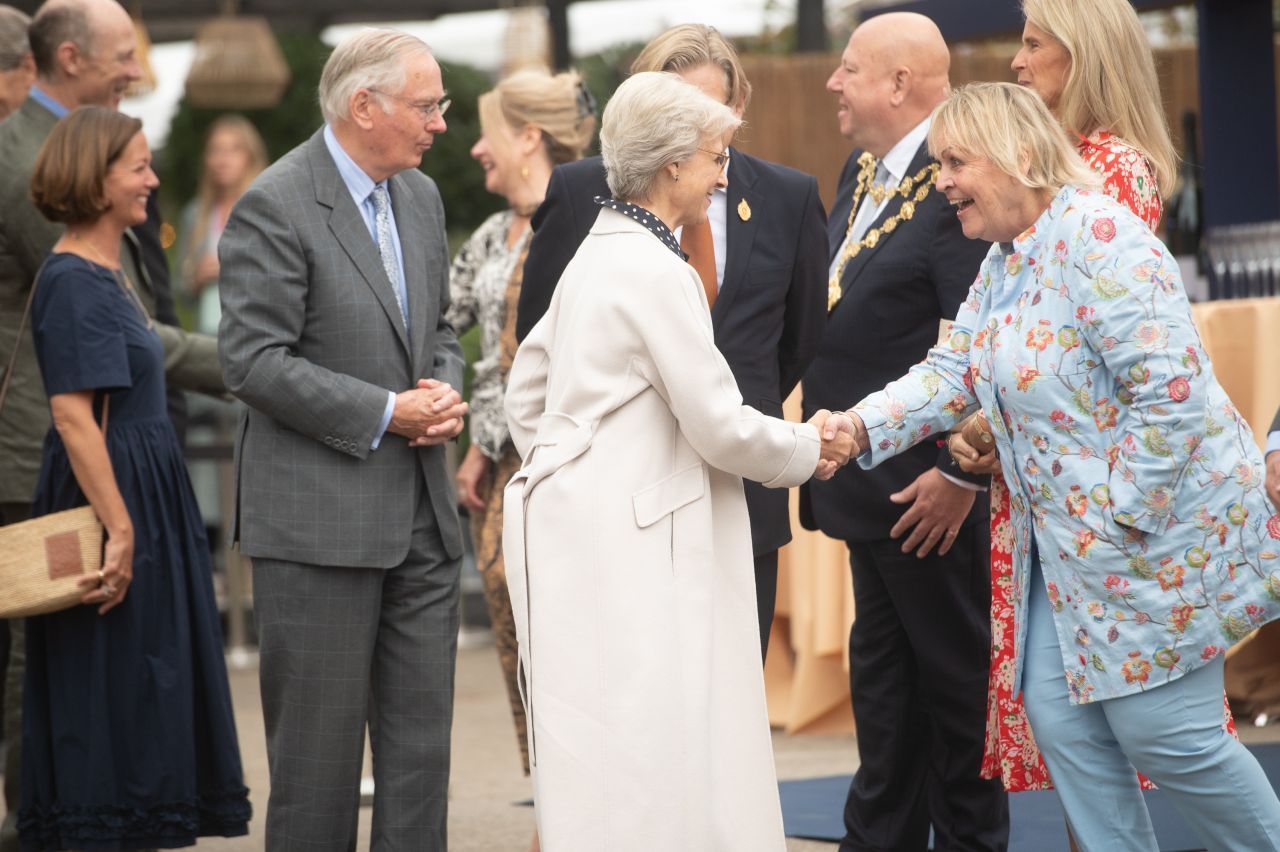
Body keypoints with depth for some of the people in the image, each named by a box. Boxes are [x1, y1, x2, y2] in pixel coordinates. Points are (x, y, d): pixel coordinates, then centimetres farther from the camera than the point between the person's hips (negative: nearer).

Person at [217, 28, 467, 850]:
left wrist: (446, 391, 1)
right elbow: (255, 361, -16)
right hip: (320, 519, -7)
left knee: (423, 736, 7)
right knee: (320, 743, 0)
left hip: (421, 513, 7)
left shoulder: (421, 197, 12)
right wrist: (384, 412, -16)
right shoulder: (275, 207, -12)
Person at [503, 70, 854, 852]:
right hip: (621, 542, -10)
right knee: (638, 767, -9)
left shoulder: (597, 257, 15)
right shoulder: (658, 272, -13)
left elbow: (528, 392, 22)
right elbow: (720, 426, -12)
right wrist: (810, 451, 3)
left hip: (577, 517, 10)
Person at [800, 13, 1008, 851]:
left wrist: (961, 476, -23)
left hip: (928, 490, -10)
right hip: (872, 482, 10)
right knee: (882, 672, 19)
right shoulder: (862, 172, 11)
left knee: (953, 674, 3)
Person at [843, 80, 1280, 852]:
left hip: (1157, 528, -9)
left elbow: (1171, 392, -25)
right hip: (1064, 543, 9)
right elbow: (955, 372, 7)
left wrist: (1123, 519, -21)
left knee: (1162, 732, -5)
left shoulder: (1098, 237, -21)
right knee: (1063, 723, 5)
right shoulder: (1003, 260, 10)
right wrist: (862, 426, -10)